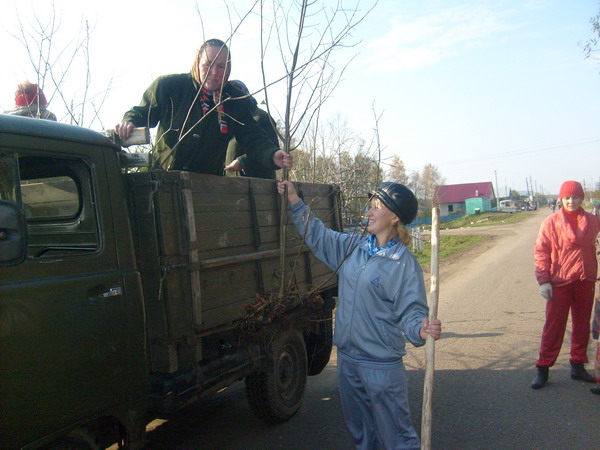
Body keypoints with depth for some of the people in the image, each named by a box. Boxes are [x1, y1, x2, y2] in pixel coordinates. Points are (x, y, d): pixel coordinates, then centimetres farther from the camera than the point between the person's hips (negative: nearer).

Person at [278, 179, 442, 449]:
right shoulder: (354, 248, 4)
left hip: (381, 365, -7)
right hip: (347, 357, 7)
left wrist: (421, 328, -40)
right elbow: (318, 235, 13)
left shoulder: (404, 263, -15)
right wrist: (294, 201, 10)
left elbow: (410, 310, -18)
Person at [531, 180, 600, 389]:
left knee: (582, 325, 13)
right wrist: (543, 280, -11)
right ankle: (543, 368, 9)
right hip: (560, 282, -3)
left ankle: (578, 366, 26)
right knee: (553, 326, 1)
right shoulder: (551, 222, -4)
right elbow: (541, 252, -5)